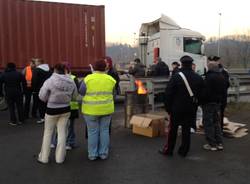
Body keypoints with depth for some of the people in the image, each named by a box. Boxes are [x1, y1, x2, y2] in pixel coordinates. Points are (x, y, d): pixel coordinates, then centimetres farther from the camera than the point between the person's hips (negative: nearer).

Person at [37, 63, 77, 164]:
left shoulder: (49, 81, -17)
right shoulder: (71, 82, -7)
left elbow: (42, 96, -12)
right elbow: (74, 96, 4)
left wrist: (50, 98, 7)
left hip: (52, 110, -2)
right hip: (65, 110, 3)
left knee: (48, 133, 14)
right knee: (62, 133, 11)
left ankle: (44, 157, 24)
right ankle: (60, 158, 19)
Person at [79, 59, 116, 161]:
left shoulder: (88, 78, -10)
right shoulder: (110, 79, -3)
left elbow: (81, 92, -2)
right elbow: (111, 92, 5)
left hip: (91, 110, -2)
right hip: (106, 109, 2)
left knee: (92, 131, 7)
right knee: (104, 130, 11)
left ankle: (92, 154, 15)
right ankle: (103, 153, 18)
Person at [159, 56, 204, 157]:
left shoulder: (176, 77, -11)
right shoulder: (198, 78, 3)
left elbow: (168, 93, -10)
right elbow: (201, 94, 9)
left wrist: (168, 107, -1)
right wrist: (195, 105, 16)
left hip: (177, 108, -4)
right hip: (191, 109, 4)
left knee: (172, 129, 6)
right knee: (186, 129, 11)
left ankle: (168, 150, 15)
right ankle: (184, 151, 17)